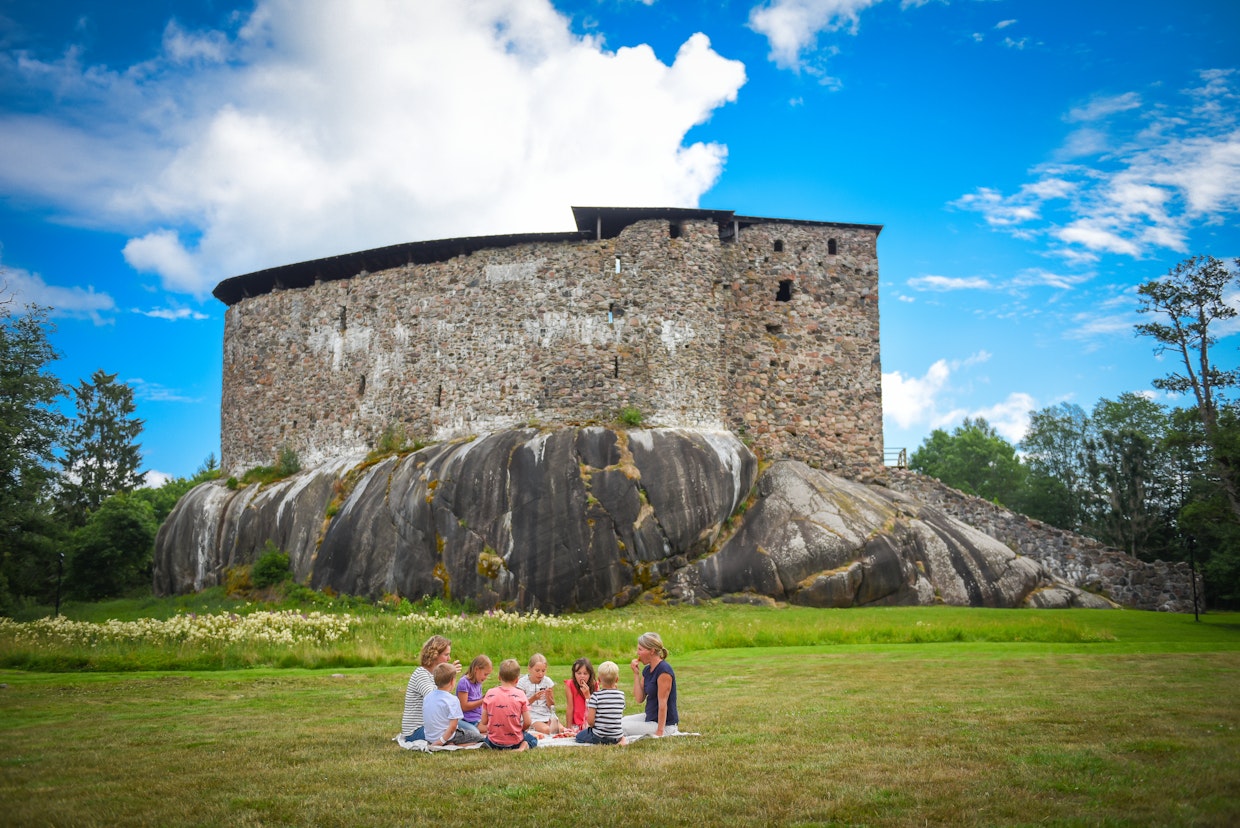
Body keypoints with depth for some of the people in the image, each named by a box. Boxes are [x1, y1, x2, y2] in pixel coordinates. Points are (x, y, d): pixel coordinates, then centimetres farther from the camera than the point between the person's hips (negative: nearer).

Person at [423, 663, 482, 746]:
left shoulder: (428, 696, 2)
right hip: (447, 737, -8)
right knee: (476, 735, 6)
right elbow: (452, 726, -23)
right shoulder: (453, 700, -18)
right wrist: (441, 741, -19)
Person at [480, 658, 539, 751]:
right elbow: (527, 723, -10)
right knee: (533, 739, 28)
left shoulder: (489, 693, -4)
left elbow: (483, 722, -1)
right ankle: (523, 745, -5)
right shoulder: (520, 694, -9)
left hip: (494, 742, 2)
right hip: (514, 742, -2)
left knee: (486, 739, 36)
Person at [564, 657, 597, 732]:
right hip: (577, 725, -1)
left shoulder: (594, 685, -5)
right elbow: (570, 708, -7)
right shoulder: (570, 685, -10)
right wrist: (569, 728, -5)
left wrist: (587, 695, -21)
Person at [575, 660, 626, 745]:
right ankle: (621, 739, 6)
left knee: (579, 737, 20)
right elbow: (620, 716, 9)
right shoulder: (621, 695, -2)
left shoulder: (596, 696, -15)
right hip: (617, 736, 5)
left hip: (599, 736, -5)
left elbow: (590, 721, -15)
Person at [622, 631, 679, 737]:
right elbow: (639, 699, 4)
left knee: (621, 728, -14)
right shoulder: (647, 670, 7)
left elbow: (663, 703, -21)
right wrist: (636, 673, -3)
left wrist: (659, 732, -21)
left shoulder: (664, 670, -20)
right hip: (649, 717, 10)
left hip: (663, 723, -10)